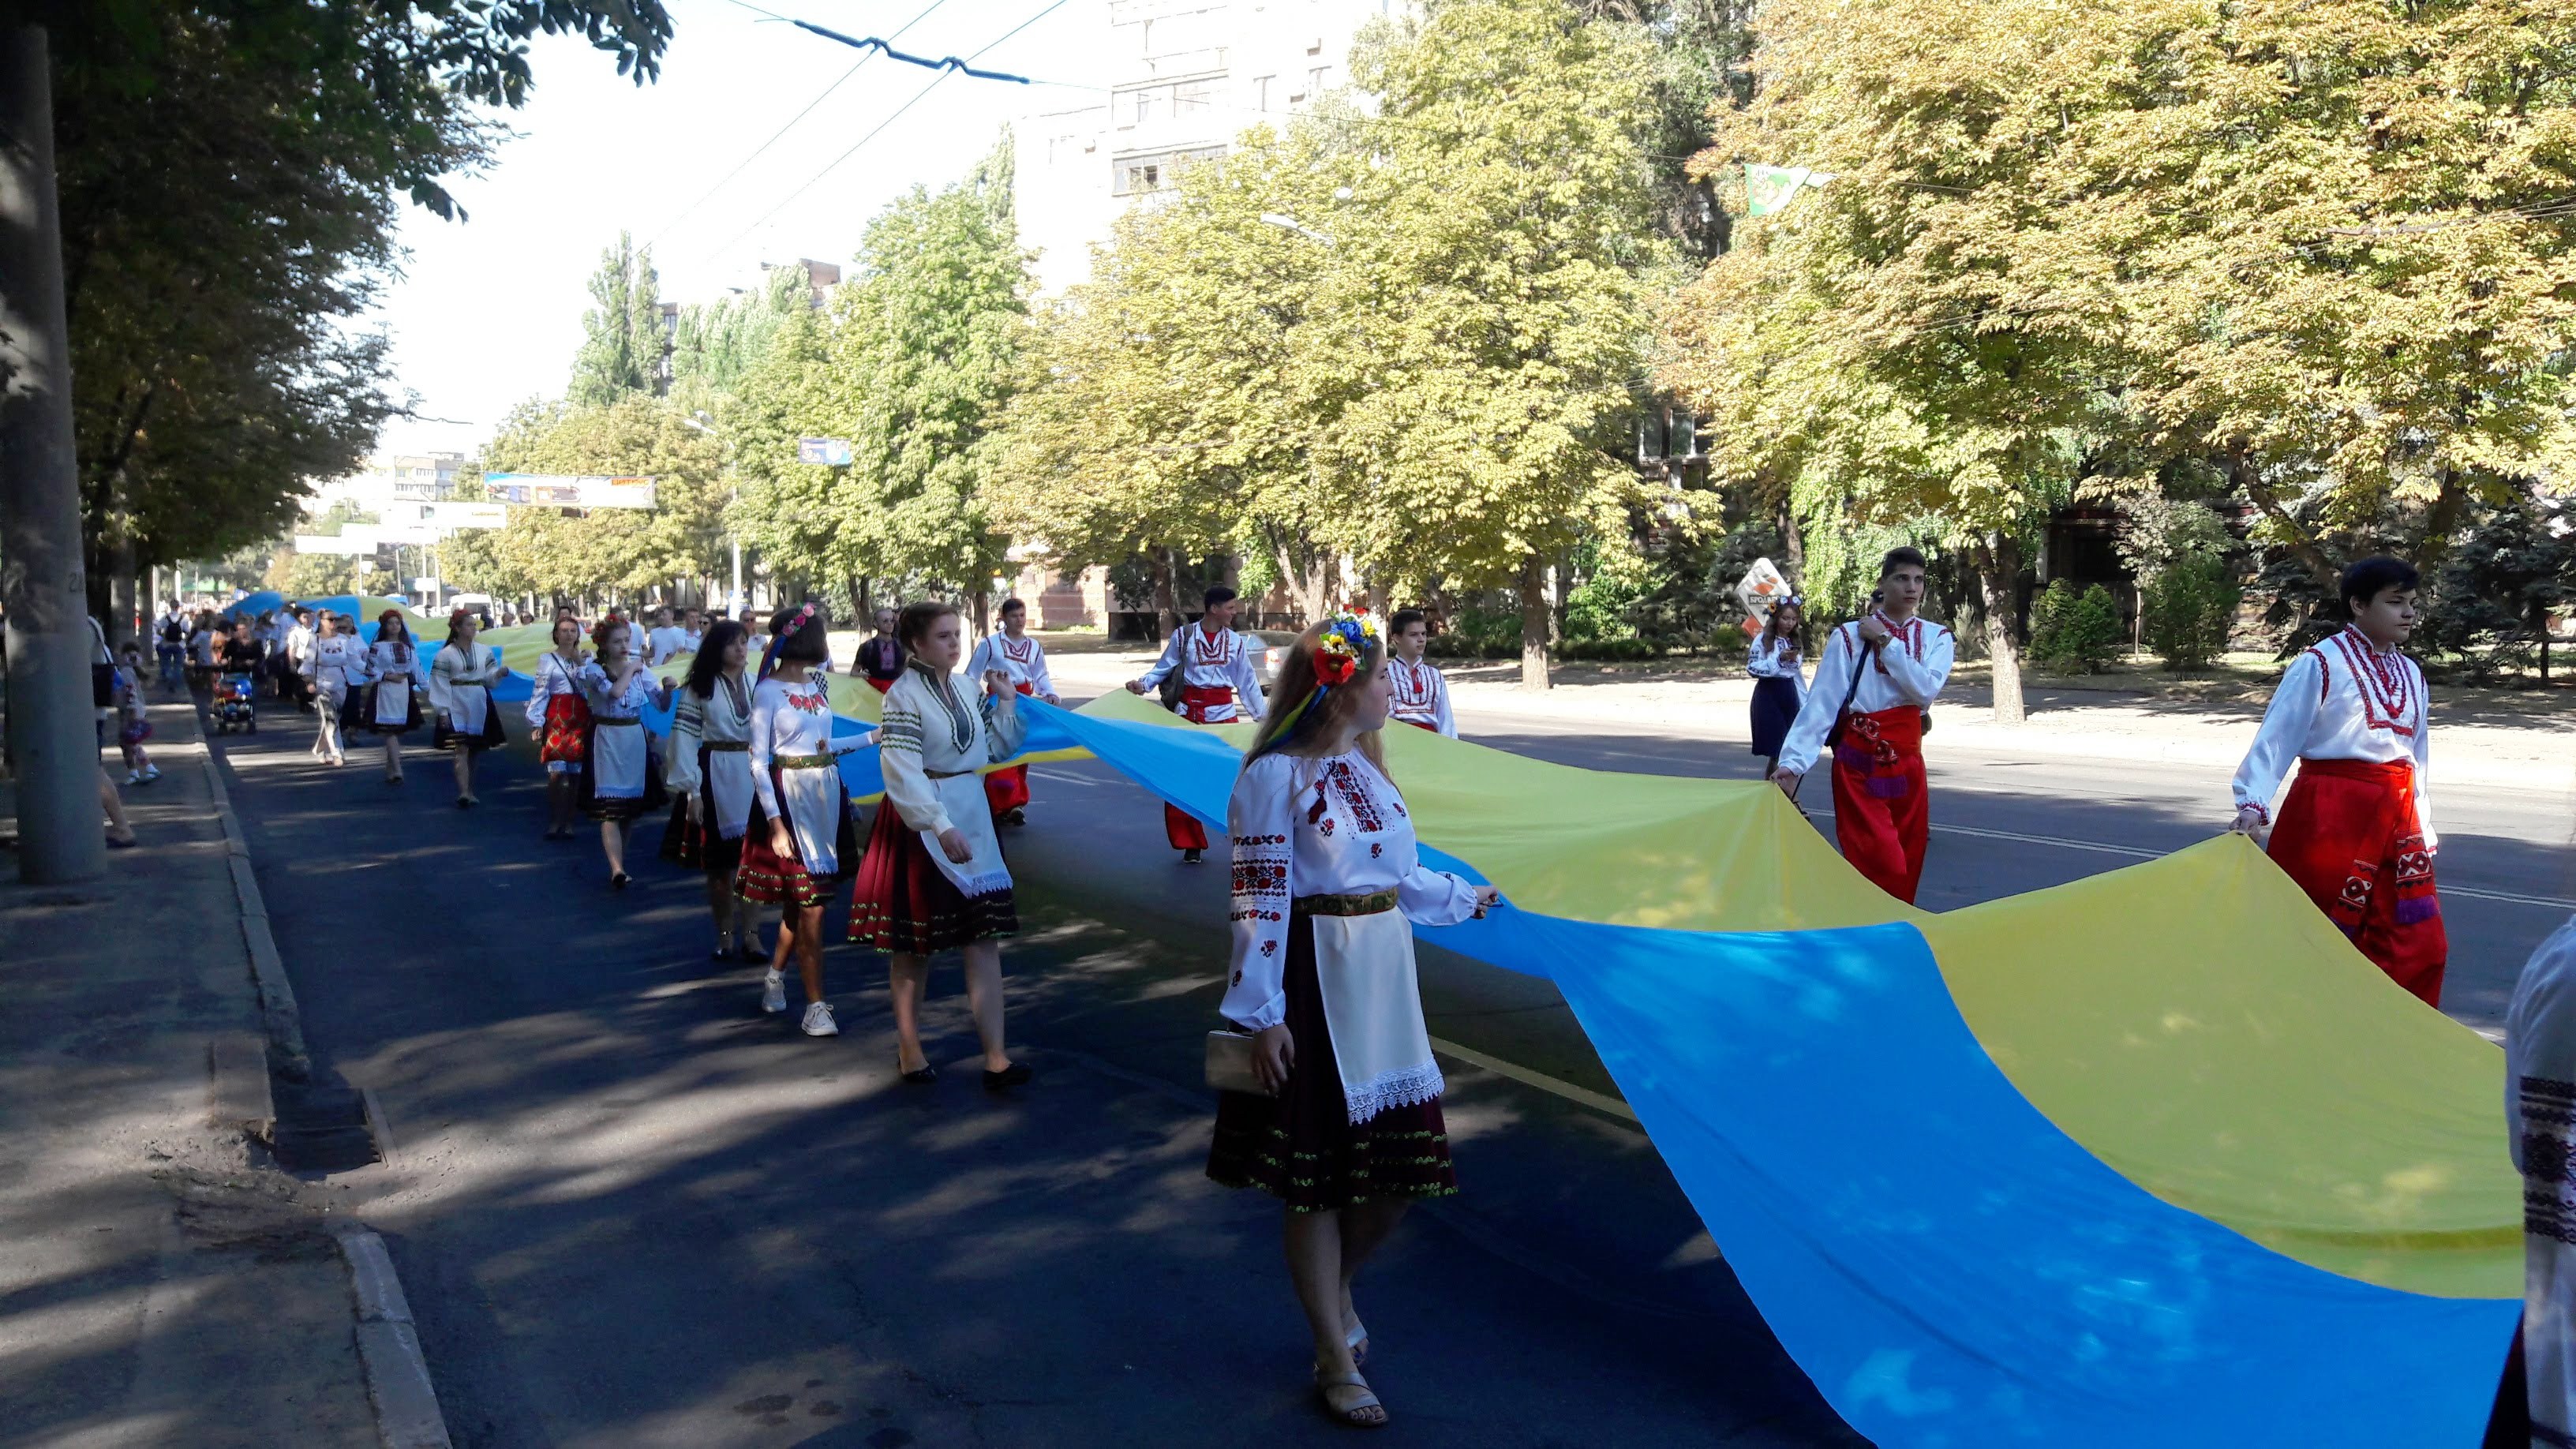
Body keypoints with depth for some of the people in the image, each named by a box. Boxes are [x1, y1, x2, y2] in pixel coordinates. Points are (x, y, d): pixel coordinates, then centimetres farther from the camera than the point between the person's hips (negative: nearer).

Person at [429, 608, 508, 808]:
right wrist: (443, 711, -10)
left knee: (474, 750, 11)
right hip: (457, 707, -4)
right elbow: (440, 685, -5)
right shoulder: (446, 654, -4)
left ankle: (470, 791, 22)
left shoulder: (484, 651, 8)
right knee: (461, 749, -13)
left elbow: (489, 678, 10)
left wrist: (499, 673, -12)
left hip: (479, 707, 4)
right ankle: (463, 793, -20)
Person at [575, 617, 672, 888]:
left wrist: (667, 689, -16)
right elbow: (614, 692, -24)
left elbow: (662, 705, 4)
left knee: (631, 804, 11)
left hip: (635, 740, 4)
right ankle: (617, 868, -21)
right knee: (609, 806, -12)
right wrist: (630, 669, -10)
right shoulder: (593, 670, -4)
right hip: (606, 741, -4)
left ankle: (619, 855, 27)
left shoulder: (640, 669, 6)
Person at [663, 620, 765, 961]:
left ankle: (750, 934, 8)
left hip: (753, 775, 2)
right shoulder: (699, 688, -2)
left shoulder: (756, 685, 6)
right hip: (715, 776, -2)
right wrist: (690, 791, -11)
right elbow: (684, 737, -5)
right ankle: (724, 934, 18)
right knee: (718, 863, 6)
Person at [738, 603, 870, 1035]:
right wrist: (774, 823, -18)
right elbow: (758, 761, -11)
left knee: (802, 899, 12)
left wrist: (872, 737, 24)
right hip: (789, 799, -7)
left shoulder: (815, 683, 11)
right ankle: (815, 1006, 1)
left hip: (825, 795, 7)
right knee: (810, 904, -6)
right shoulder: (768, 692, -9)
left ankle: (775, 976, 33)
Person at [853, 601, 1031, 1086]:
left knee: (984, 935, -1)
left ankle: (995, 1056, -2)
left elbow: (995, 751, 15)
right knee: (914, 940, 7)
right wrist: (941, 827, -27)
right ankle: (909, 1047, 23)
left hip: (971, 818, 6)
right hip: (921, 822, -6)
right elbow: (903, 772, -20)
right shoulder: (905, 694, -12)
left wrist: (1007, 702, 4)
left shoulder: (968, 688, 8)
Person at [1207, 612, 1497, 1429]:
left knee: (1401, 1156, 10)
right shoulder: (1276, 775, -14)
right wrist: (1263, 1016, -18)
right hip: (1315, 985, -8)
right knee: (1318, 1173, 4)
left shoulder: (1364, 764, 10)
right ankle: (1335, 1356, 20)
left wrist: (1463, 898, 36)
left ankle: (1336, 1287, 38)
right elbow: (1258, 901, -16)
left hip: (1385, 980, 8)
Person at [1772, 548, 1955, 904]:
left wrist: (1885, 641, -11)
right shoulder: (1849, 637, -3)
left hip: (1908, 764, 4)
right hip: (1859, 765, -4)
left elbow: (1926, 689, -13)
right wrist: (1794, 761, -20)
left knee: (1907, 868, 9)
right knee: (1882, 867, -12)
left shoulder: (1936, 637, 6)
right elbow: (1821, 704, -10)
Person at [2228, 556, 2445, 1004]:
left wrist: (2423, 828, 17)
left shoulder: (2411, 675, 14)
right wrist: (2253, 803, -23)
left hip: (2396, 816, 6)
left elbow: (2417, 756, 18)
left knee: (2418, 945, 4)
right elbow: (2276, 736, -12)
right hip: (2332, 812, -6)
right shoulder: (2320, 664, -7)